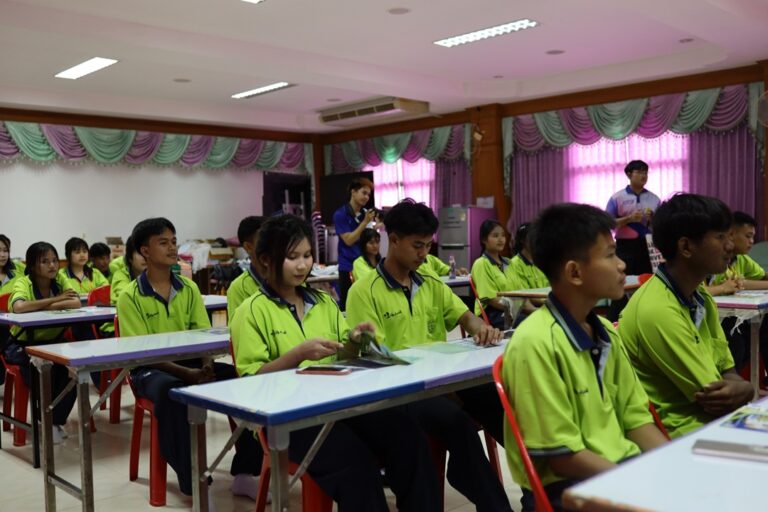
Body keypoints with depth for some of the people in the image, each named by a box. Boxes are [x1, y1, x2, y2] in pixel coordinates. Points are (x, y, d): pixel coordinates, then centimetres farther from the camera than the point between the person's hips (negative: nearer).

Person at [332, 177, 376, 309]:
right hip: (348, 266, -4)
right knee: (347, 303, -1)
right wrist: (365, 222, -17)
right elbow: (349, 240, -13)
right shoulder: (340, 214, -7)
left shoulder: (366, 213, 6)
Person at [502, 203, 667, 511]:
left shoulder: (606, 333, 5)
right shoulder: (536, 344, -20)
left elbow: (634, 416, 11)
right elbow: (561, 456, -17)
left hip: (620, 466, 7)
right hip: (566, 486, -7)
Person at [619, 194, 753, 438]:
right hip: (678, 431, -8)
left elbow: (728, 371, 9)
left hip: (705, 418, 8)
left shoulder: (702, 299, 7)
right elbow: (714, 400, -16)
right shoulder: (658, 310, -22)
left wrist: (740, 388, -13)